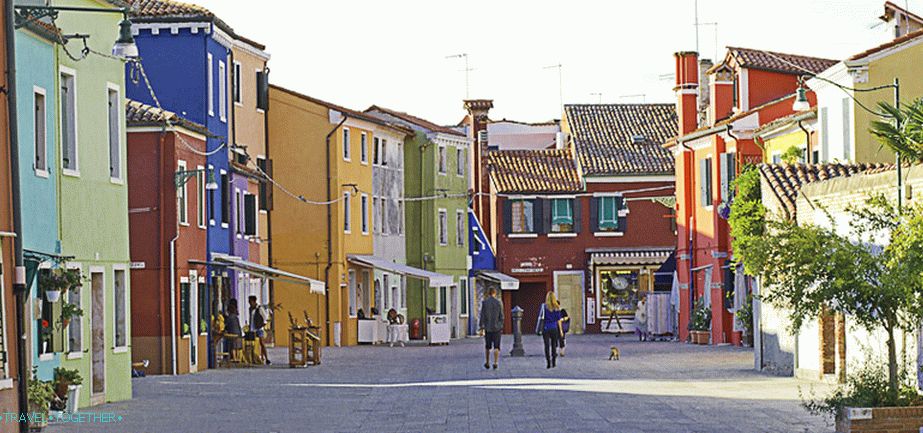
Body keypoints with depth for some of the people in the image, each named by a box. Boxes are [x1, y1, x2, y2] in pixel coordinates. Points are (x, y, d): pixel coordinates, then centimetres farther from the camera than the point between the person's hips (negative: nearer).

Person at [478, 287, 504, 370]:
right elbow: (501, 316, -1)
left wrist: (481, 326, 0)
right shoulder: (499, 302, -4)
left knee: (487, 346, 15)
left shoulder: (484, 302, -4)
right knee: (496, 346, 2)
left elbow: (482, 315, -5)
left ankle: (487, 363, 21)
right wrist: (501, 326, 9)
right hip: (497, 327, -1)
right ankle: (495, 362, -10)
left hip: (487, 327, 1)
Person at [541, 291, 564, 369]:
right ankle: (554, 362, 14)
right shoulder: (557, 308, -2)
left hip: (546, 328, -2)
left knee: (547, 346, 1)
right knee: (554, 345, 12)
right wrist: (561, 330, 7)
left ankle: (548, 363, -5)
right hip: (554, 328, 2)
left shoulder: (545, 307, -7)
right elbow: (558, 320, 2)